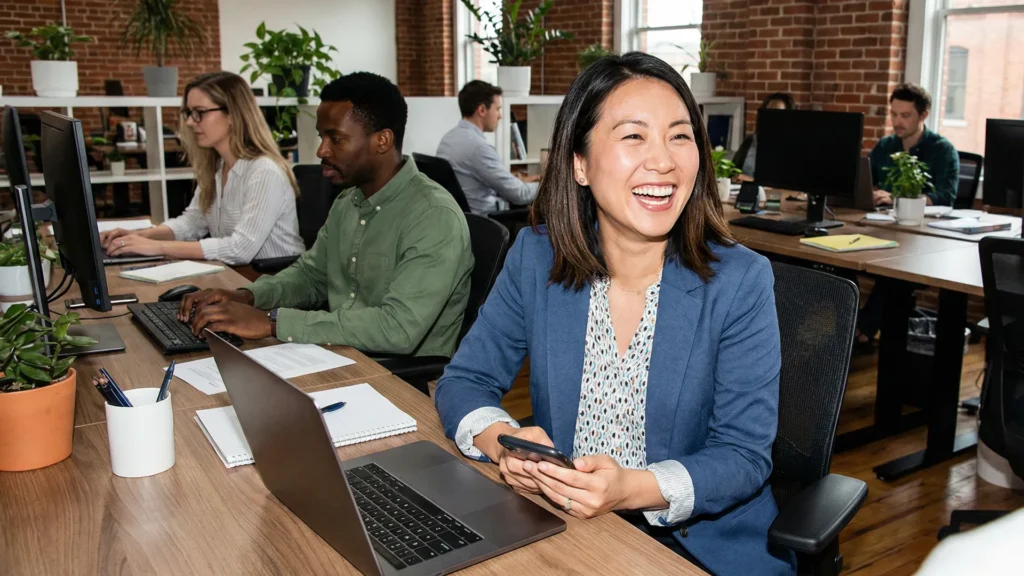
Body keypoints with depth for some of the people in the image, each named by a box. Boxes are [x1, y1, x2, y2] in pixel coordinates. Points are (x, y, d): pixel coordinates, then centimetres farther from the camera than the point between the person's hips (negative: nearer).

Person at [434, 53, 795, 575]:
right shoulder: (535, 258, -5)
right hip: (559, 529, 1)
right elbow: (464, 381, 1)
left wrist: (635, 489, -29)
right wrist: (503, 442, -22)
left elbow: (745, 454, -11)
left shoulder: (740, 282, -12)